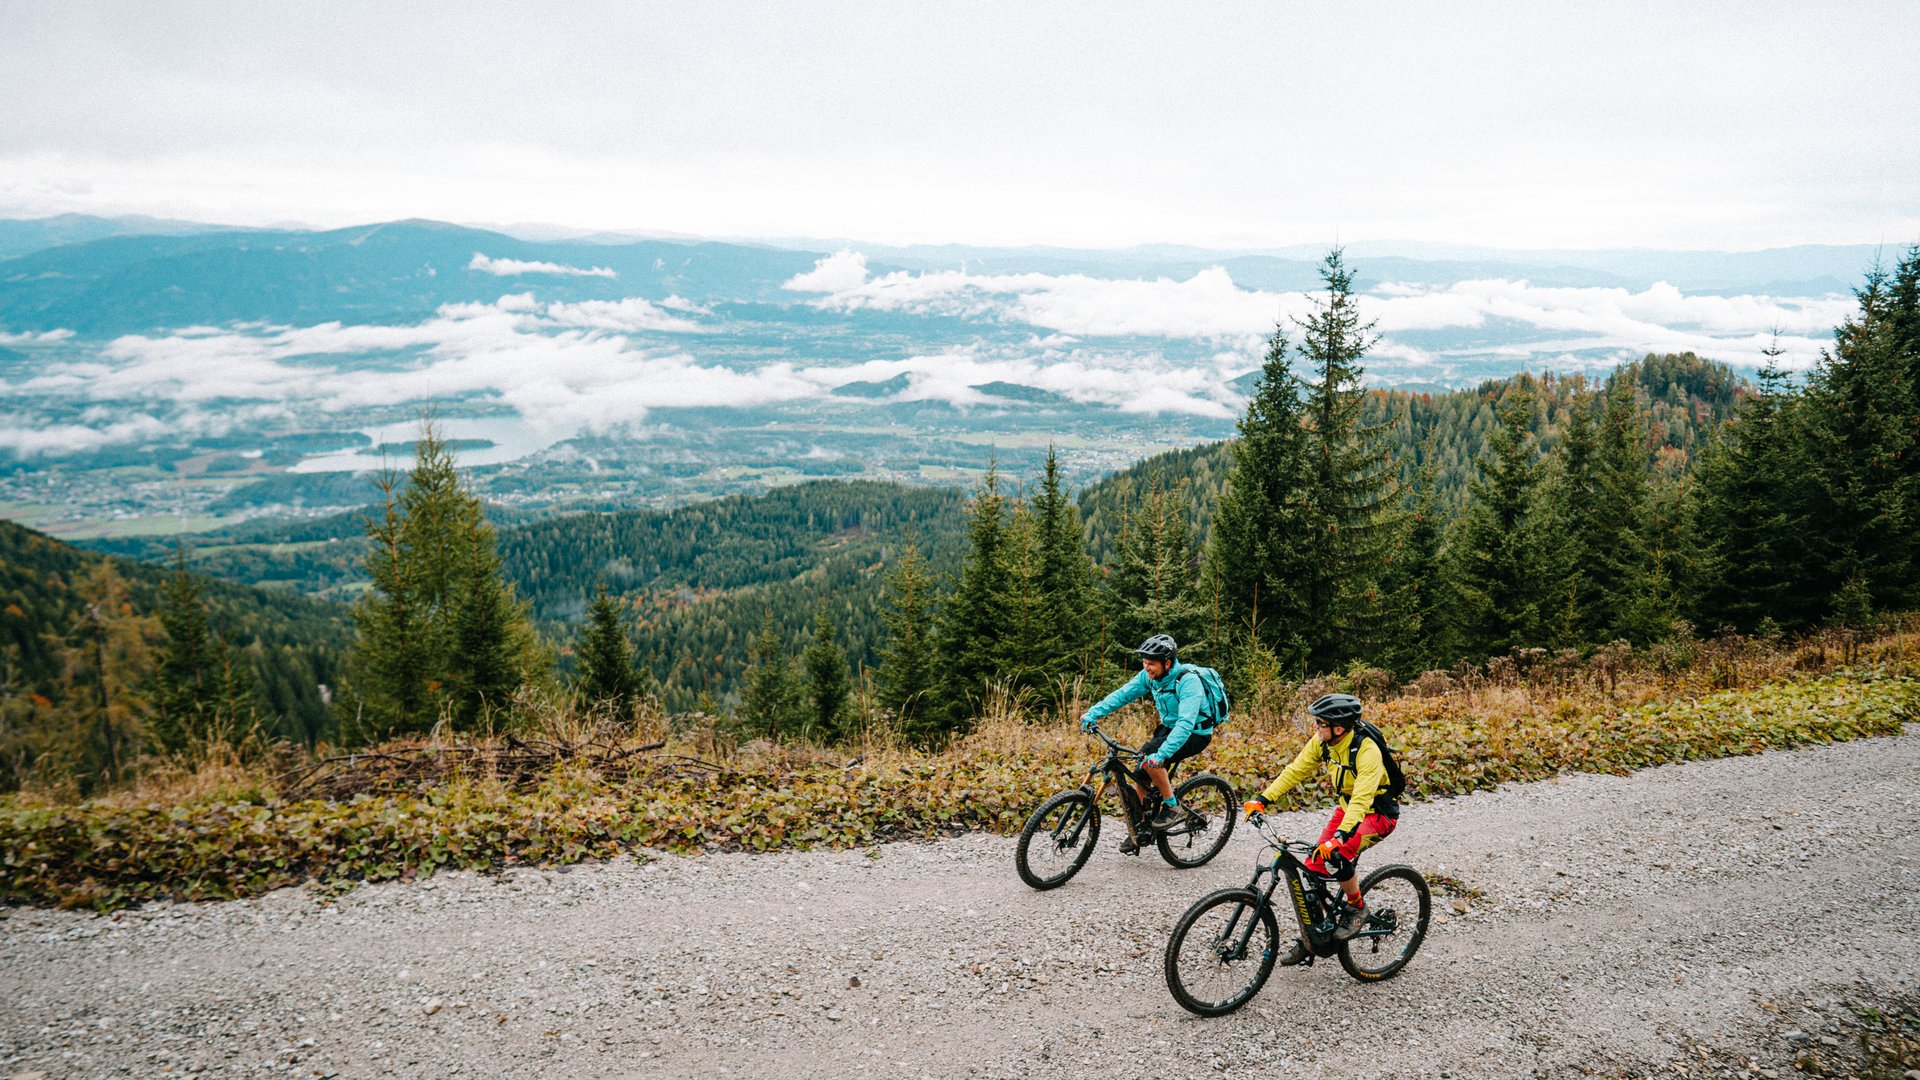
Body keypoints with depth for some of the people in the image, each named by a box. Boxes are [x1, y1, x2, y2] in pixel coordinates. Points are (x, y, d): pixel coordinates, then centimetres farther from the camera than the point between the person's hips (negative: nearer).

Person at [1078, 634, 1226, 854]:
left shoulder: (1188, 681, -30)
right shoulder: (1150, 676, -8)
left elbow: (1186, 723, -38)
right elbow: (1122, 694, -10)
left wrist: (1162, 753, -49)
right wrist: (1093, 713, -24)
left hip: (1195, 734, -7)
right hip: (1169, 728, 7)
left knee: (1151, 760, -29)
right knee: (1139, 775, -1)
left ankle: (1173, 808, -10)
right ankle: (1135, 833, 14)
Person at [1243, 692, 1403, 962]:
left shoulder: (1367, 750, -32)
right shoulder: (1322, 741, -11)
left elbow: (1362, 798, -41)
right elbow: (1296, 770, -7)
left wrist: (1340, 837, -51)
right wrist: (1263, 799, -16)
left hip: (1378, 813, -7)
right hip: (1348, 806, 7)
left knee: (1336, 856, -29)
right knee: (1314, 866, -2)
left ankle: (1357, 907, -1)